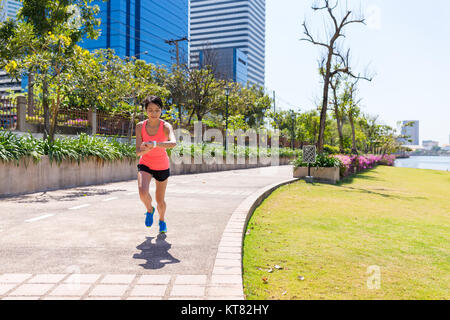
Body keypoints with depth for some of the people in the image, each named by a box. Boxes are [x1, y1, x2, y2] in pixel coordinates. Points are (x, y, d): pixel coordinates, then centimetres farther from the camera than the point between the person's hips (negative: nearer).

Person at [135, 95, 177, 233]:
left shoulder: (166, 126, -20)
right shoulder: (140, 126, -12)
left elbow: (173, 143, -41)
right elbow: (138, 151, -15)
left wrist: (154, 144, -54)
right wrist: (147, 149, -38)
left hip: (162, 166, -1)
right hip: (145, 164, 1)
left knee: (160, 201, 8)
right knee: (143, 192, -26)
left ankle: (162, 220, 42)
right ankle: (149, 210, 9)